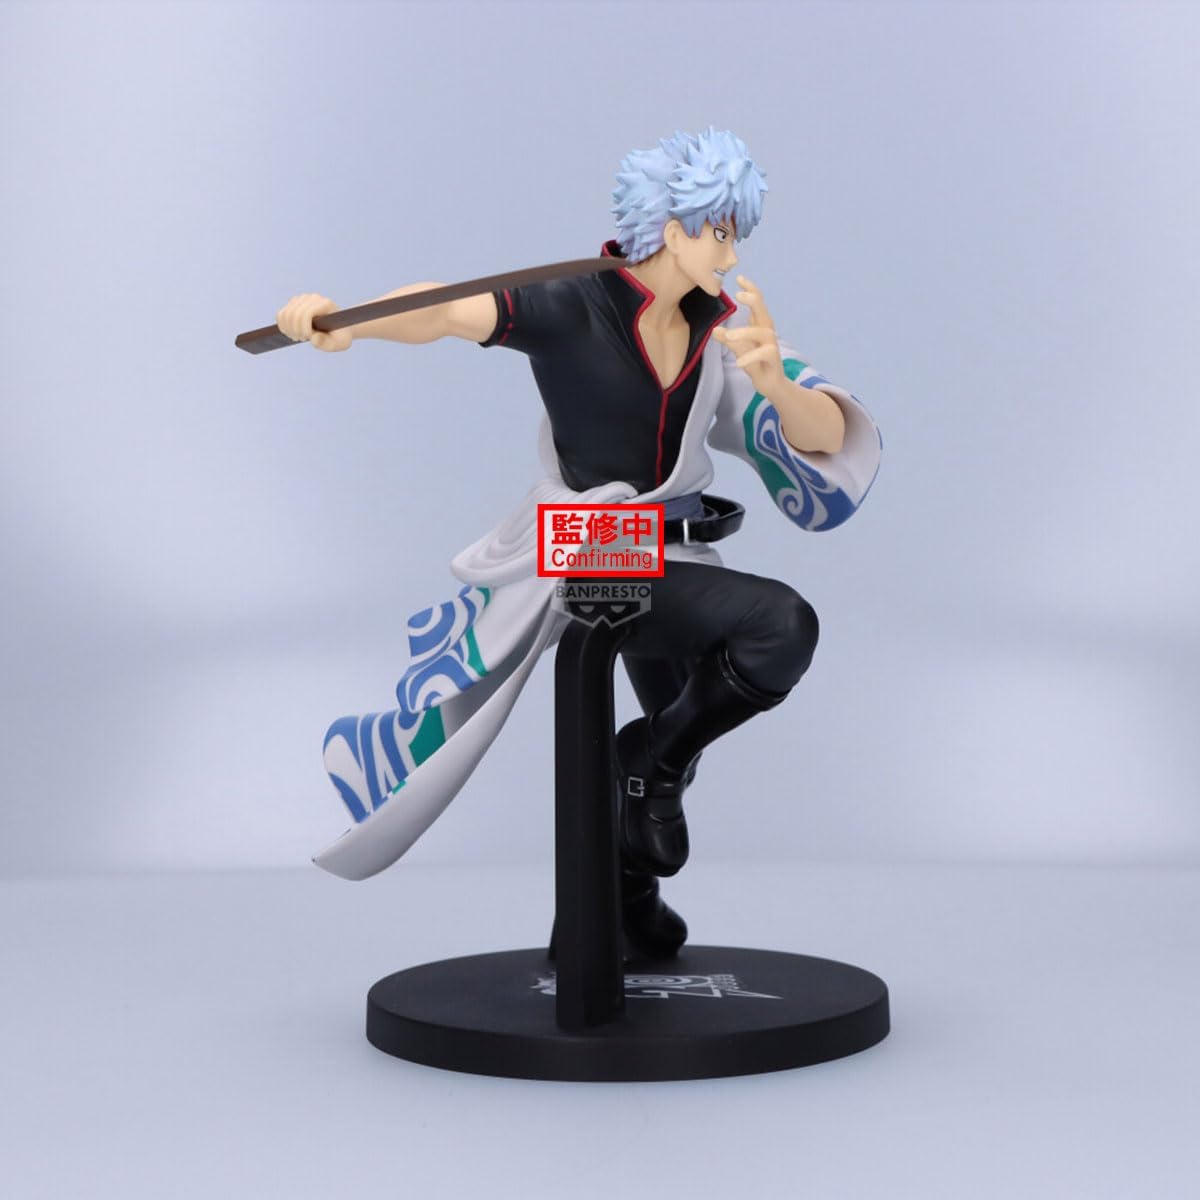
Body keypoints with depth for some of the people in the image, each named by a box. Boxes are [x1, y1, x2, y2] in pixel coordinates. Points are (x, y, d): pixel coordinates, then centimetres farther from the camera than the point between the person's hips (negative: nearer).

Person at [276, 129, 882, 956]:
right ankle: (654, 757, -2)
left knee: (674, 749, 22)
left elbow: (825, 439, -9)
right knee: (784, 623, -26)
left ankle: (629, 896, 50)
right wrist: (347, 323, -54)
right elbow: (447, 311, -34)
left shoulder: (723, 325, -2)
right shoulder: (572, 309, -18)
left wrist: (774, 380, -31)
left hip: (669, 560, 7)